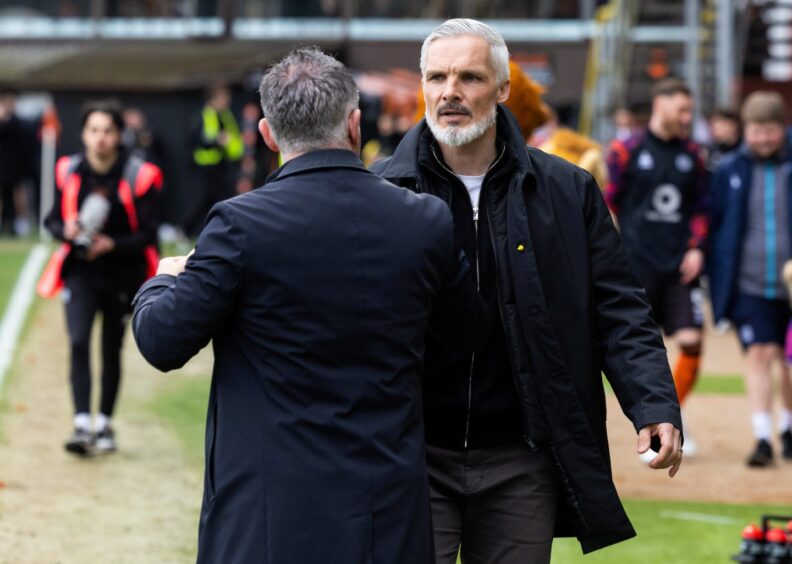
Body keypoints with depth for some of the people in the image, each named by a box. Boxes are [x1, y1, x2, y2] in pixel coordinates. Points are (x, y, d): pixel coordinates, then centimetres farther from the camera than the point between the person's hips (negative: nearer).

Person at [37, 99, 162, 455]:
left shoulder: (138, 176, -11)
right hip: (80, 271, 1)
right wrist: (65, 230, -16)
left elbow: (148, 235, -9)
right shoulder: (68, 172, -3)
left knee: (112, 352, 11)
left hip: (121, 275, -1)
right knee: (78, 343, -17)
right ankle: (82, 426, -20)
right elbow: (53, 219, 7)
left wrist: (112, 244, -25)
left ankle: (104, 425, 27)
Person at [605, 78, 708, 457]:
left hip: (680, 268, 3)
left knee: (691, 341, -7)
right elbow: (607, 205, 1)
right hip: (637, 267, -3)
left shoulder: (690, 156, 12)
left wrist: (696, 247, 4)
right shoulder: (626, 152, 0)